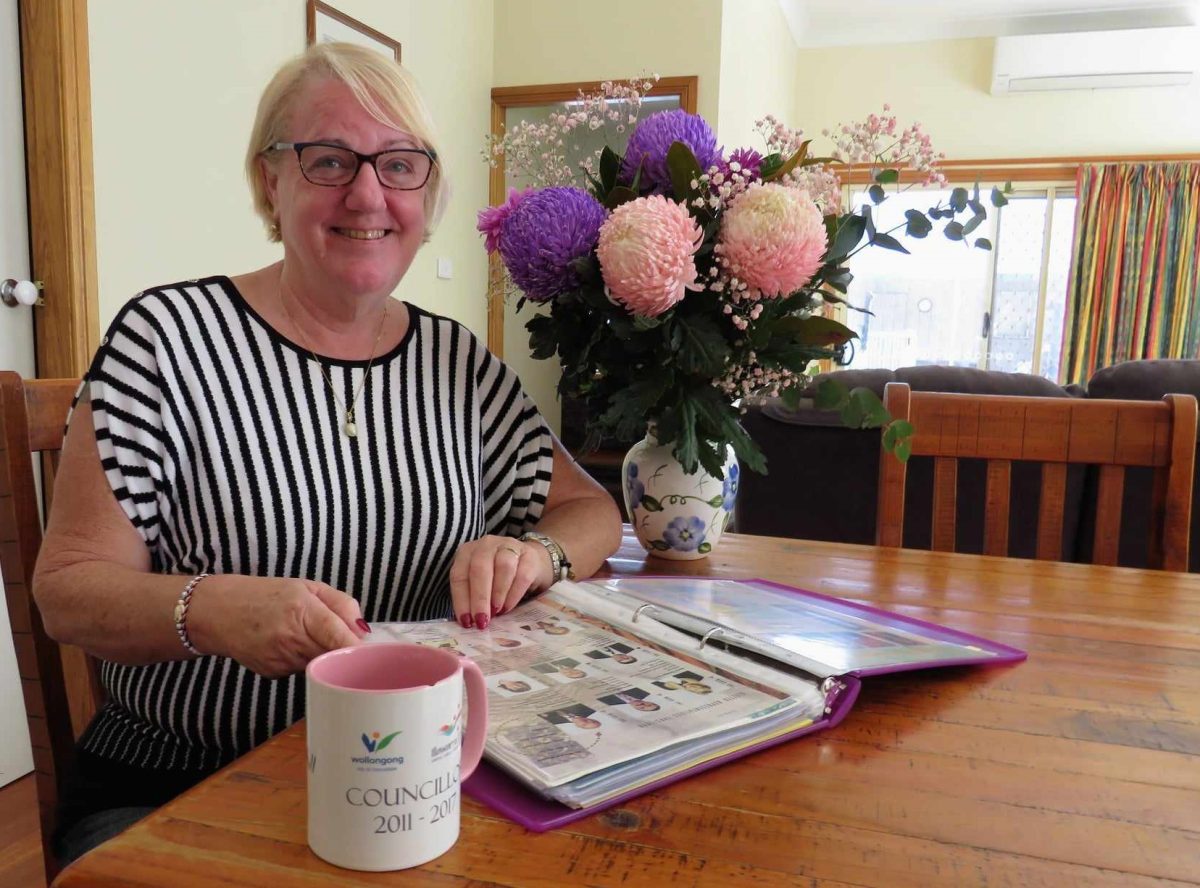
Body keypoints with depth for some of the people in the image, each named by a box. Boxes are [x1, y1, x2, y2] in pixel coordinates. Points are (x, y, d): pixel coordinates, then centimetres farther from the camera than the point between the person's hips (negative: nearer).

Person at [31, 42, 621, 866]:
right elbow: (69, 588, -6)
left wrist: (532, 553, -13)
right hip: (170, 783, -2)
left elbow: (591, 509, 9)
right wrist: (208, 610, -27)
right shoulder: (167, 337, -7)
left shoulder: (459, 361, 3)